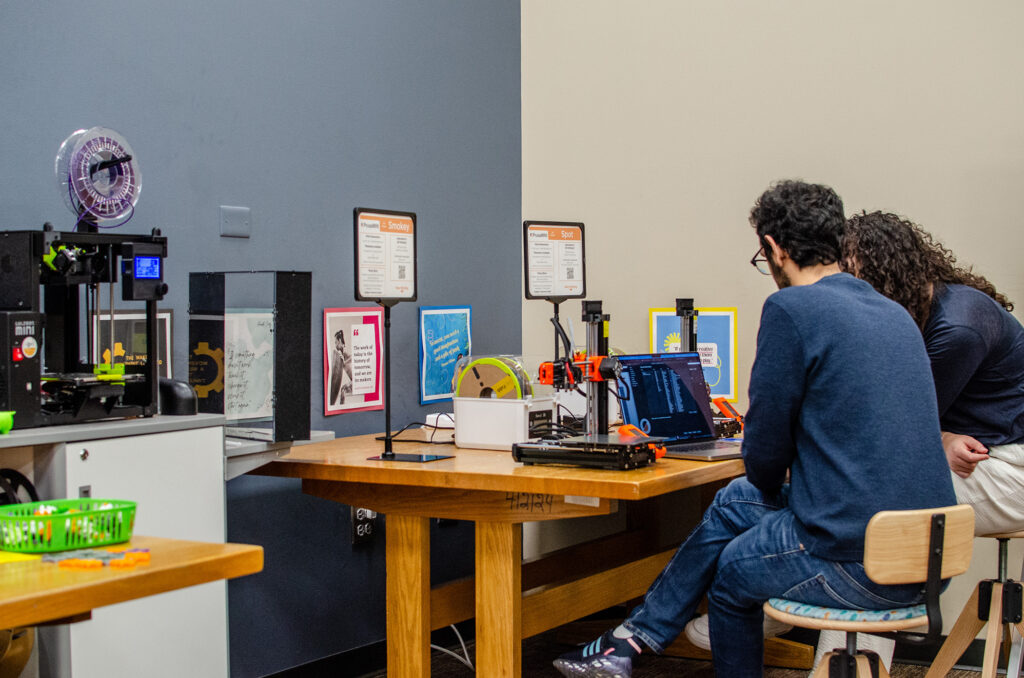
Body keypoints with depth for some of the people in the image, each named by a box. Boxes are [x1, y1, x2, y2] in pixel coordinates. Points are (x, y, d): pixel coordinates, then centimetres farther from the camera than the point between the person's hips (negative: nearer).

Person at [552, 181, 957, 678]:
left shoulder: (791, 309, -13)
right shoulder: (895, 314, 12)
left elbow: (766, 446, -9)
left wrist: (770, 488, 13)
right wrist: (776, 489, 26)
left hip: (859, 562, -8)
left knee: (730, 571, 21)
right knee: (734, 501, 24)